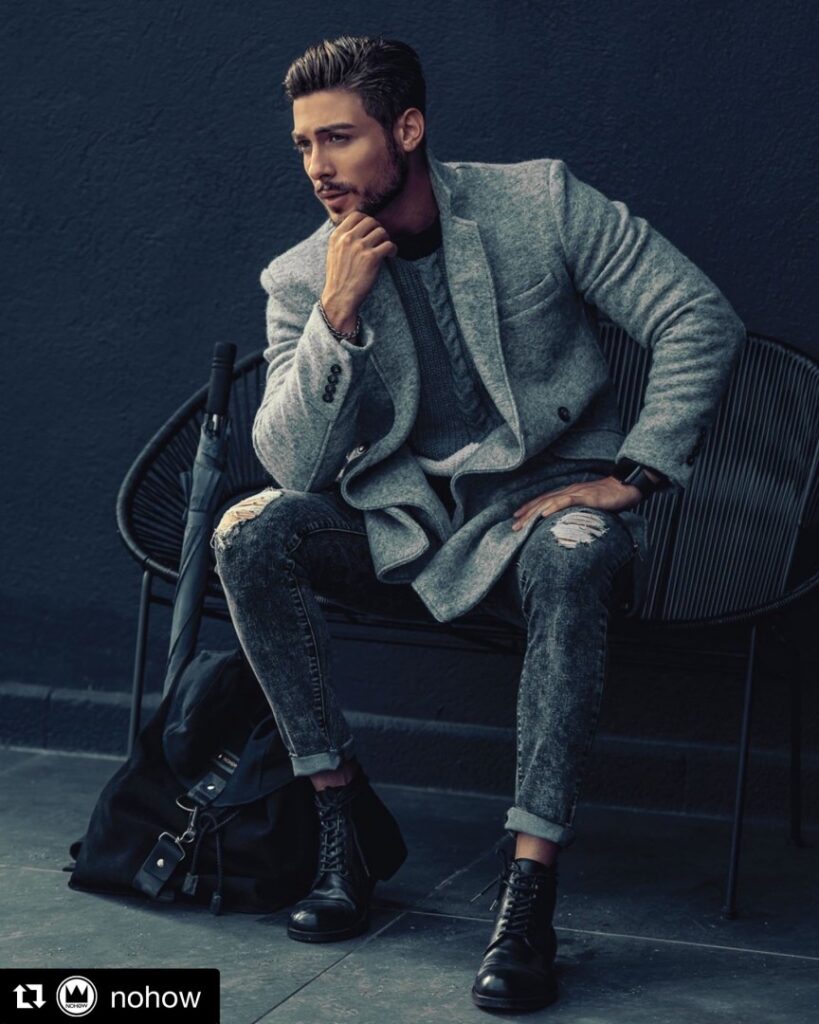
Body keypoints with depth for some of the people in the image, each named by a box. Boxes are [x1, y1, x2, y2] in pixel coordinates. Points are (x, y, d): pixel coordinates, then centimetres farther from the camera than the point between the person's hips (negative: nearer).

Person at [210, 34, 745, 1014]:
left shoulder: (540, 201, -6)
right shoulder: (300, 280, -1)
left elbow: (701, 319, -8)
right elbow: (293, 465, -10)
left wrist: (630, 474, -16)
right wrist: (340, 317, -21)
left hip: (543, 503, -2)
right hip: (400, 525, 3)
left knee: (572, 556, -38)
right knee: (248, 531, -23)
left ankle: (529, 889, -35)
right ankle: (347, 815, -12)